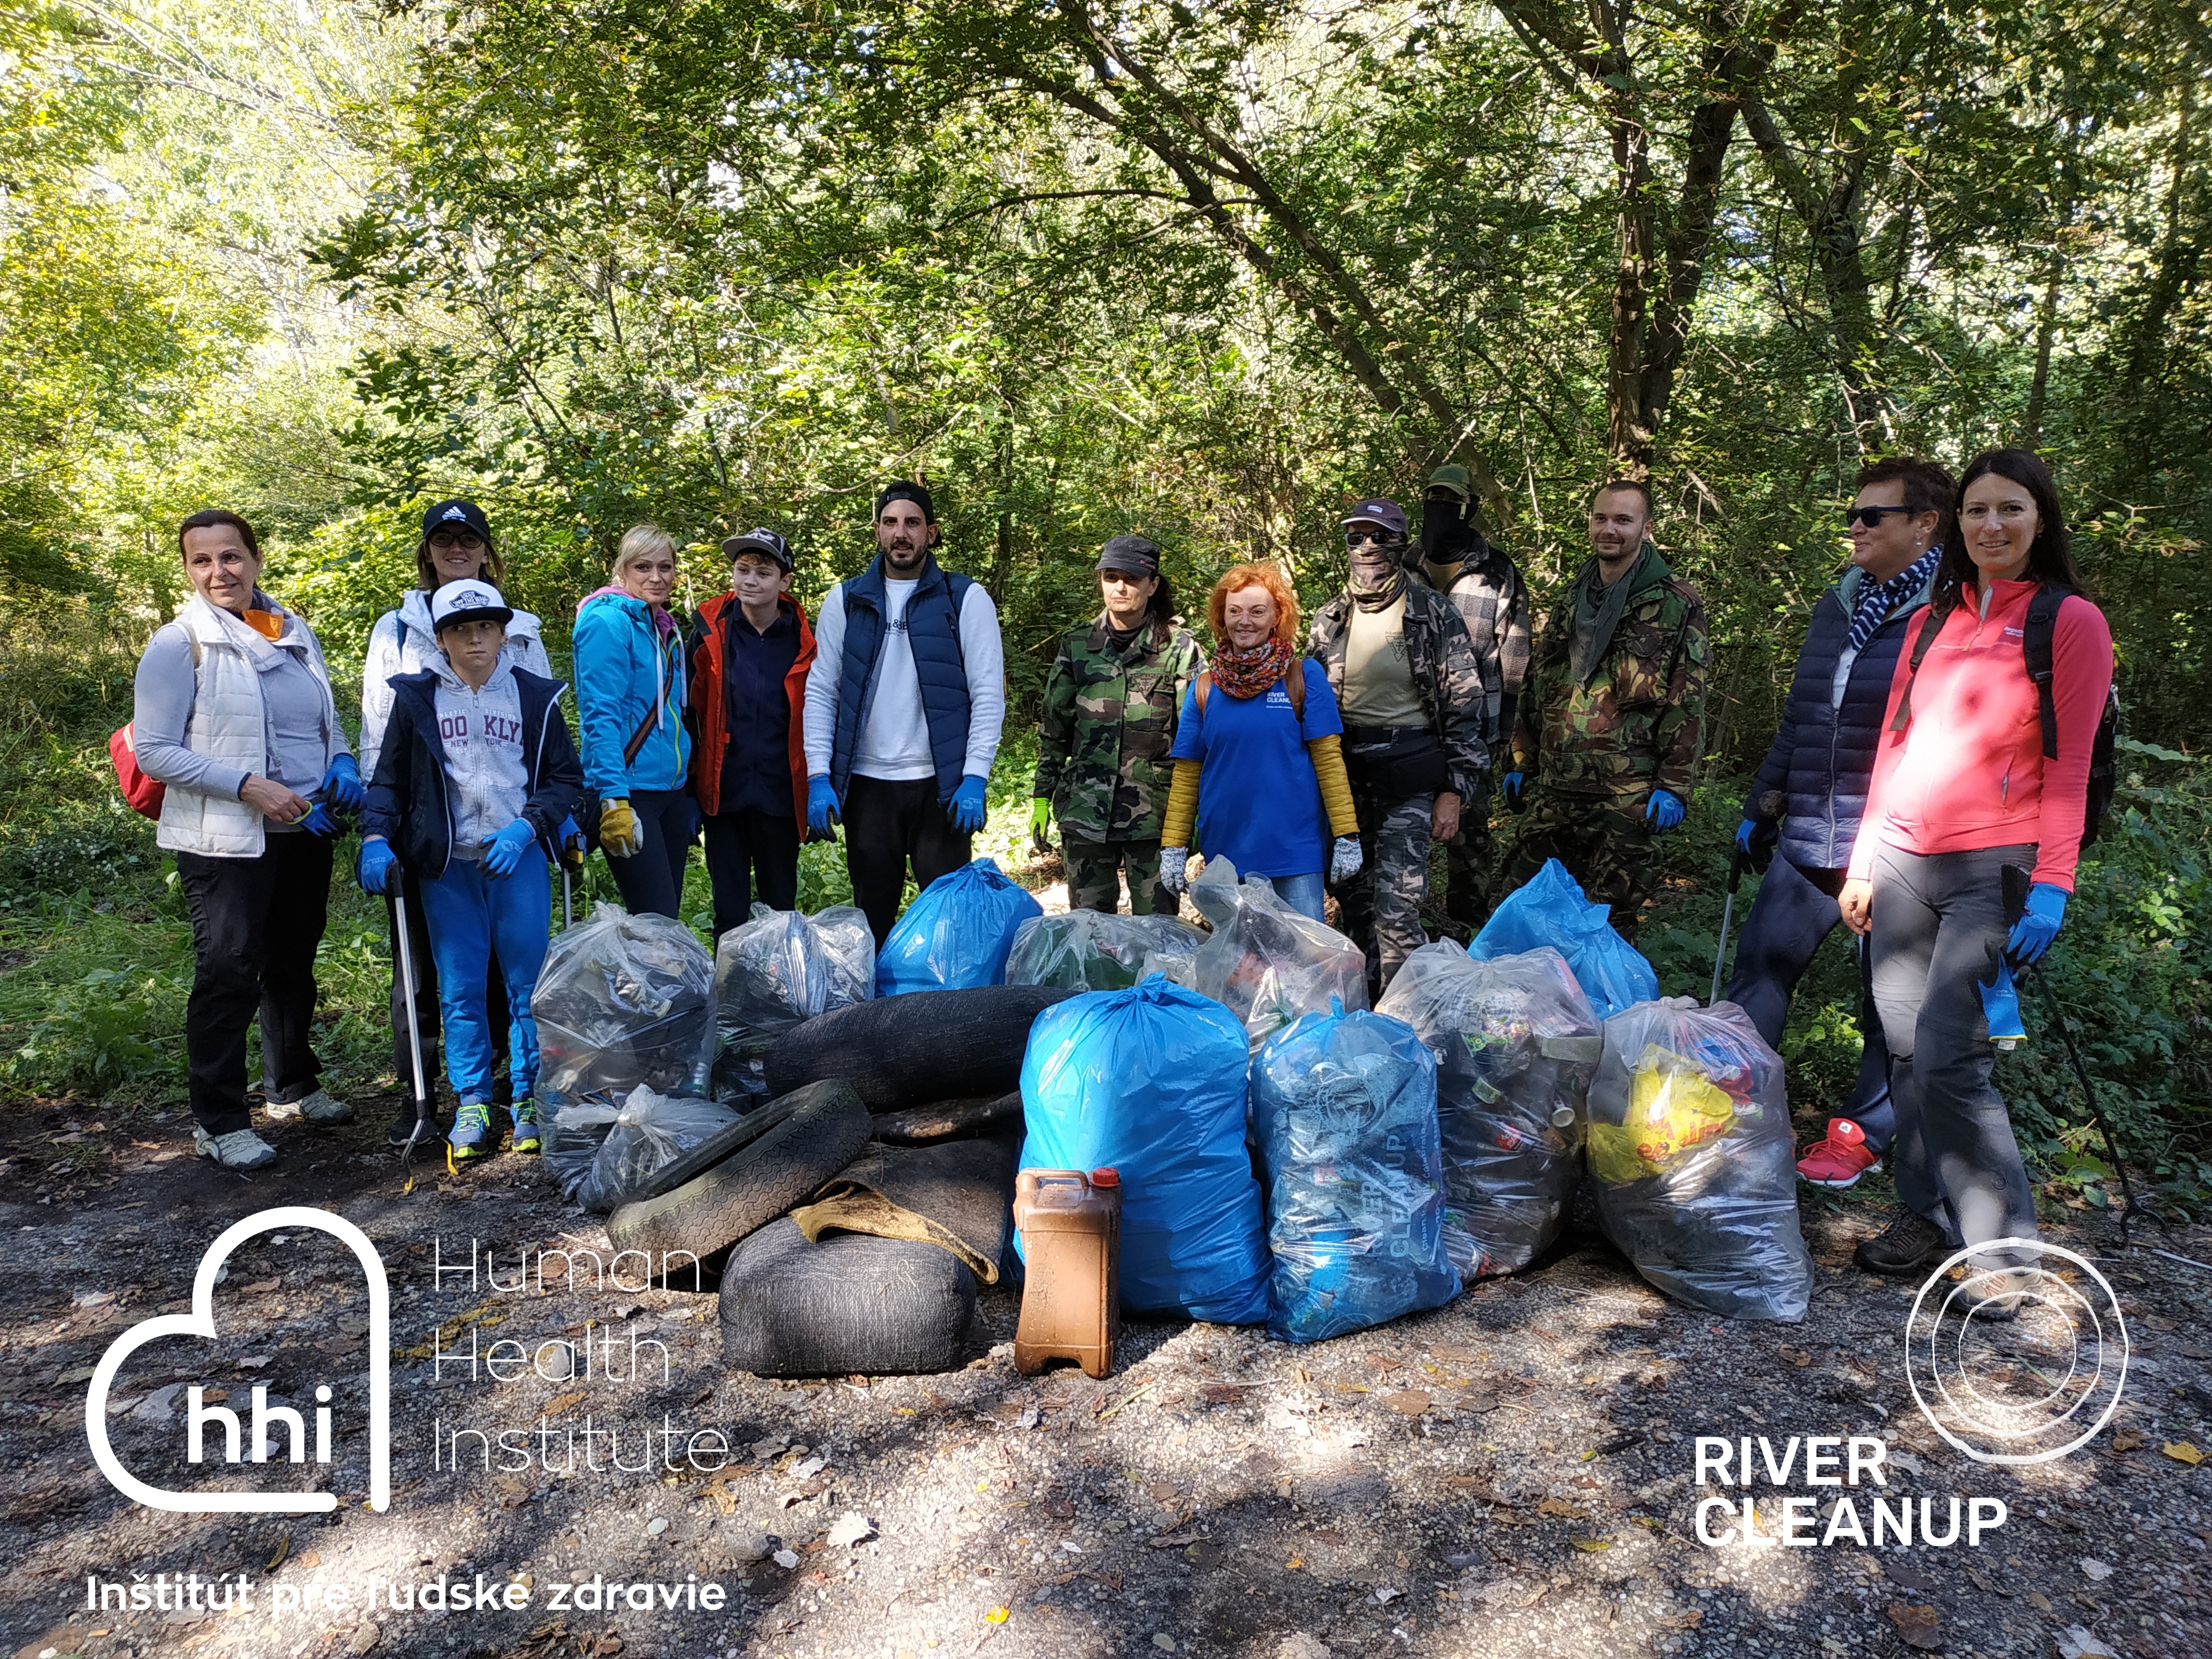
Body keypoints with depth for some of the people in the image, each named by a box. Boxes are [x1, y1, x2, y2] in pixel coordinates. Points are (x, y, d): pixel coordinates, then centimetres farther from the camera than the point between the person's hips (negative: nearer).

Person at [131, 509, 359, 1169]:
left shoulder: (295, 632, 8)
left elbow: (328, 721, 19)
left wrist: (342, 764, -2)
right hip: (226, 840, -6)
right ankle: (219, 1121, 8)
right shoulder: (179, 643, -7)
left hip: (304, 831, 6)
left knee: (295, 966, 17)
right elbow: (154, 751, -11)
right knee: (229, 974, -3)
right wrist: (248, 786, -21)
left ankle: (292, 1088, 33)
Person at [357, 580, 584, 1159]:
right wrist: (376, 837, -6)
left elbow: (567, 780, 5)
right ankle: (472, 1102, 16)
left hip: (520, 857, 0)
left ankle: (530, 1100, 14)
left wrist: (523, 829, -9)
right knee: (460, 988, 4)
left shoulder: (535, 696, 4)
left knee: (529, 982, 2)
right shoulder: (415, 698, 5)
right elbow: (388, 779, 10)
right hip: (447, 863, 1)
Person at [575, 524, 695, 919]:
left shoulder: (665, 628, 14)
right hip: (627, 791, -8)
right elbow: (599, 716, -17)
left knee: (669, 916, 11)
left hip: (672, 788, 8)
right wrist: (614, 799, -24)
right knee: (655, 920, -10)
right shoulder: (607, 622, -11)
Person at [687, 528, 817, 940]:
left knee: (780, 906, 11)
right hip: (724, 794, 0)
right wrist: (688, 786, -2)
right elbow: (687, 709, 3)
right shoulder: (710, 632, 0)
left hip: (781, 797, 0)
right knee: (729, 910, 7)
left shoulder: (803, 641, -1)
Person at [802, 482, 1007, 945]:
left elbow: (989, 694, -2)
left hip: (942, 784, -2)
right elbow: (820, 692, 7)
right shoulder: (845, 601, 9)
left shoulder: (966, 599, 2)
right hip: (867, 783, 2)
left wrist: (974, 778, -11)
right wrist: (818, 777, -3)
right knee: (872, 915, 9)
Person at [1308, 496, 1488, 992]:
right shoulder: (1329, 619, 11)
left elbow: (1464, 705, -2)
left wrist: (1452, 790, -8)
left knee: (1396, 909, -11)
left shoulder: (1433, 614, -1)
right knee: (1354, 904, 11)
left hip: (1408, 779, -5)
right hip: (1342, 777, 5)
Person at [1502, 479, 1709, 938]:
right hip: (1552, 788, 6)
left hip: (1626, 794, -5)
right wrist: (1521, 762, 16)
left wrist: (1674, 785, -12)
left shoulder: (1675, 604, -3)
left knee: (1608, 921, 2)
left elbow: (1687, 702, -6)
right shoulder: (1571, 599, 15)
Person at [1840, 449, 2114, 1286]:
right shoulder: (1930, 621, 16)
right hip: (1902, 865, 5)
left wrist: (2051, 887, -12)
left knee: (1948, 1061, -12)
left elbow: (2067, 769, -4)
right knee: (1908, 1054, 6)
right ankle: (1926, 1218, 20)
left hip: (1995, 869, -5)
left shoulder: (2070, 621, 1)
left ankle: (2001, 1252, 3)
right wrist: (1863, 862, 12)